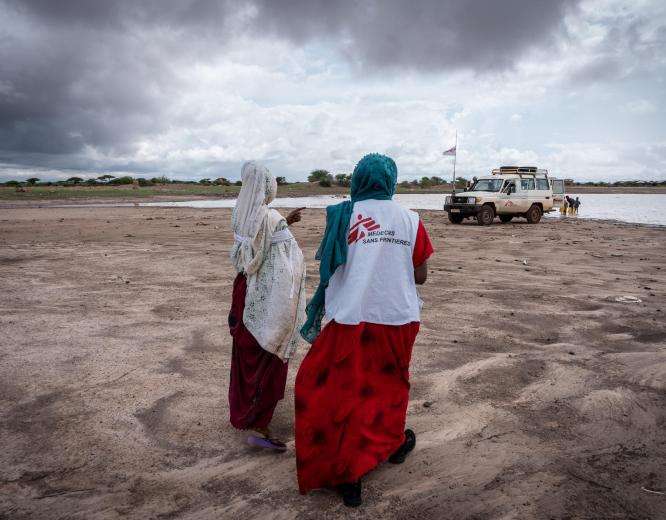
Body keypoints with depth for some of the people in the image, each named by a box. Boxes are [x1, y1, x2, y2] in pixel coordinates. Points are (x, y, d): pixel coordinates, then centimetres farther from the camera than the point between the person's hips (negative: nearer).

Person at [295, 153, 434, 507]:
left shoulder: (343, 215, -5)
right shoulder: (410, 220, 1)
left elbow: (328, 270, -4)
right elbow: (420, 276, 5)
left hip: (352, 320, -3)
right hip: (397, 319, 3)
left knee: (342, 391, 9)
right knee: (389, 382, 24)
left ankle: (348, 476, 14)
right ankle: (393, 443, 46)